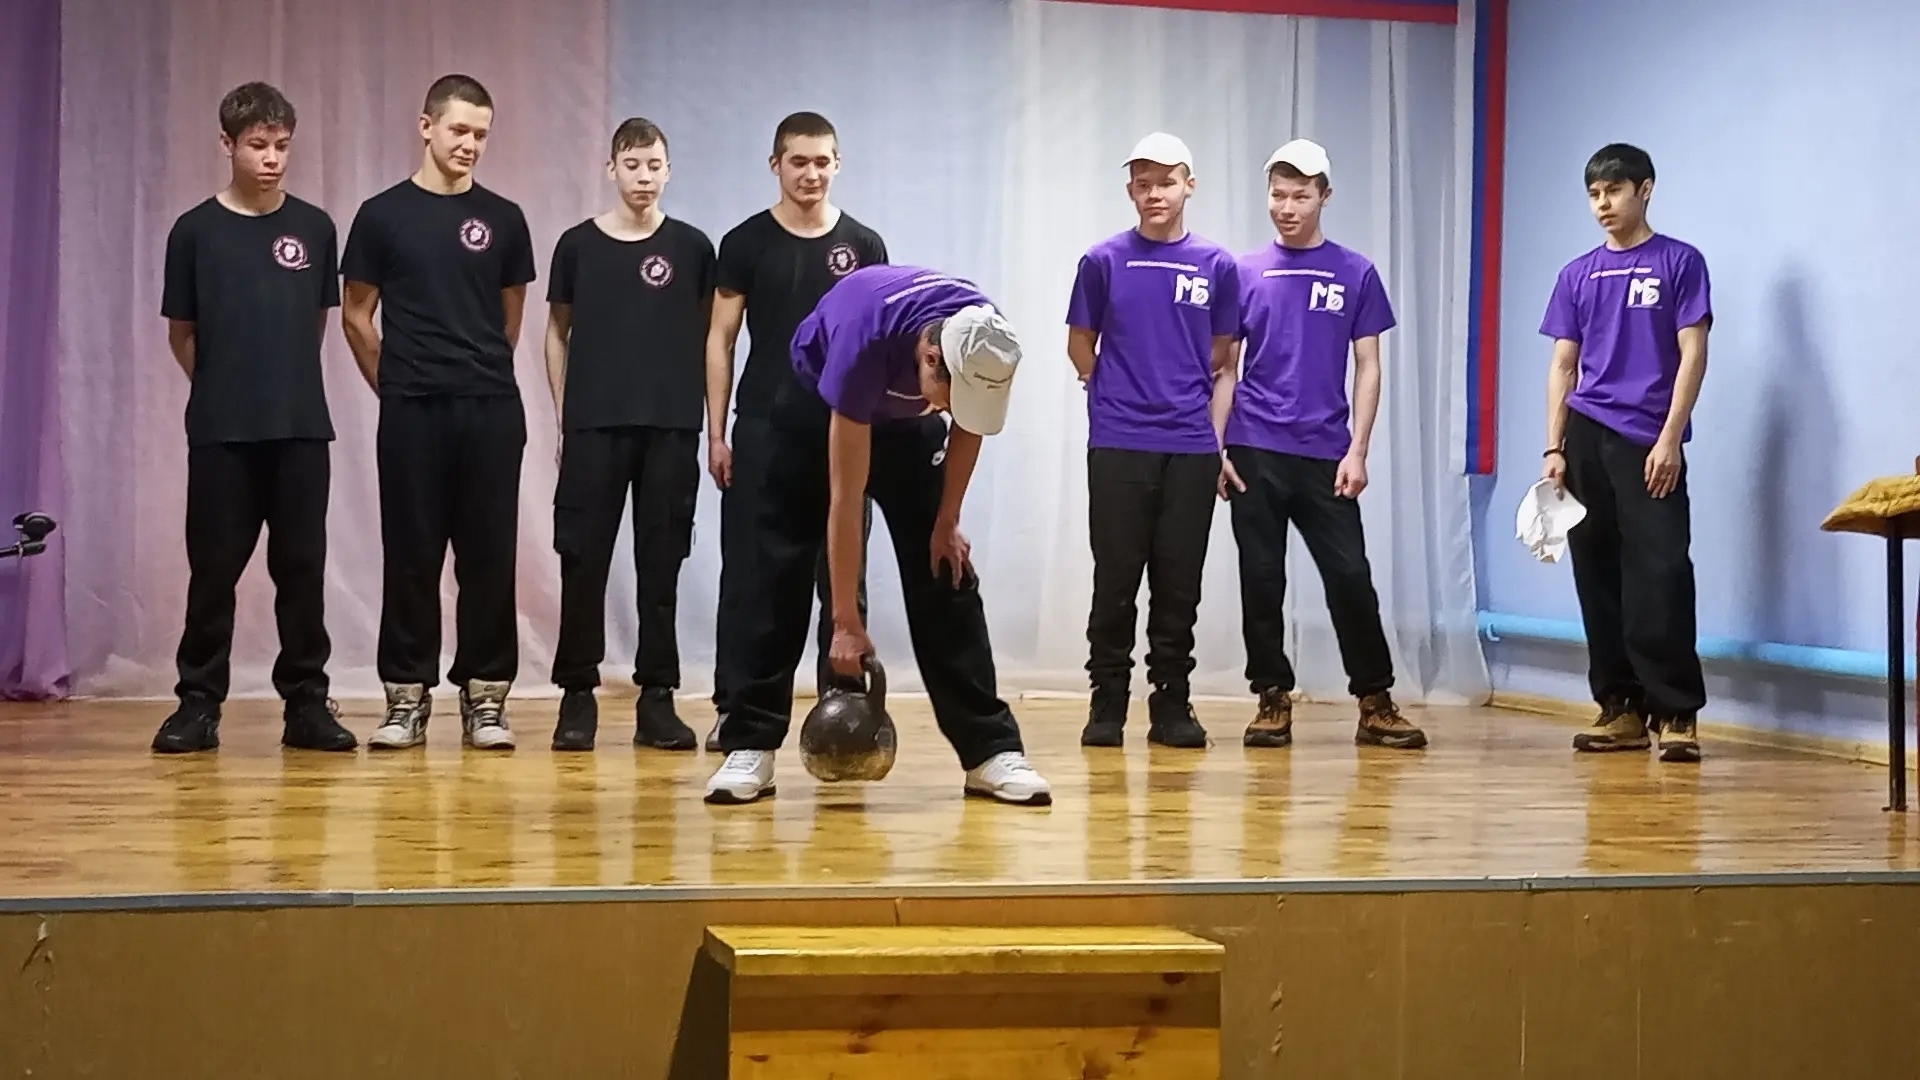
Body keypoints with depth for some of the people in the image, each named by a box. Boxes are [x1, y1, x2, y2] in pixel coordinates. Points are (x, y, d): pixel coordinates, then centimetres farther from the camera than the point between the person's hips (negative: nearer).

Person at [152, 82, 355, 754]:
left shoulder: (314, 228, 5)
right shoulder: (196, 231, 0)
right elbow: (181, 333, 7)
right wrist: (222, 389, 10)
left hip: (302, 428, 1)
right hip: (220, 431, -1)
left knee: (302, 568, 4)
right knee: (214, 568, 3)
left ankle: (307, 702, 11)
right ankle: (199, 702, 11)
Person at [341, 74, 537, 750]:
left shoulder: (503, 219, 8)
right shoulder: (383, 215, 2)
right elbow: (357, 316, 7)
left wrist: (484, 372, 13)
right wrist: (393, 386, 7)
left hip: (492, 410, 2)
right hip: (411, 412, -1)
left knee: (489, 556, 3)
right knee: (411, 557, 3)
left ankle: (484, 698, 10)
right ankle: (407, 698, 10)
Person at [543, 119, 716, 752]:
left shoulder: (691, 248, 6)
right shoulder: (579, 245, 6)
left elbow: (707, 337, 8)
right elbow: (557, 332, 11)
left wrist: (711, 422, 2)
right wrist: (562, 415, 4)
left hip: (672, 426, 0)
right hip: (594, 423, 0)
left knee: (661, 563, 4)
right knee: (583, 559, -1)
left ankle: (657, 698, 10)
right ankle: (577, 694, 8)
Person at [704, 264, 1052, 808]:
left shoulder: (983, 339, -31)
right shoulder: (865, 344, -42)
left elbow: (967, 422, -5)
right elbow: (846, 500, -36)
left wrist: (947, 522, -7)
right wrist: (847, 622, -32)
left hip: (905, 416, 3)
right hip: (820, 403, -3)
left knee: (944, 574, -7)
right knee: (780, 574, -9)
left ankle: (990, 748, -6)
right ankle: (750, 747, -3)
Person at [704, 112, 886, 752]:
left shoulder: (863, 246, 6)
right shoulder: (746, 243, 2)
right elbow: (720, 341, 3)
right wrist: (716, 433, -3)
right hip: (763, 429, -1)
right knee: (748, 573, 1)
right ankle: (733, 709, 6)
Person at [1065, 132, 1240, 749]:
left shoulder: (1217, 266, 6)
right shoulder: (1105, 261, 3)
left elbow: (1223, 363, 12)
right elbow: (1081, 347, 12)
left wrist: (1216, 438, 9)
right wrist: (1121, 398, 10)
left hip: (1191, 449, 1)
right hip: (1118, 447, -1)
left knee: (1179, 585, 4)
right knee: (1116, 582, 1)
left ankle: (1172, 704, 12)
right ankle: (1107, 704, 9)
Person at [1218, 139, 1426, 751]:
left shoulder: (1355, 274, 5)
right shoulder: (1245, 274, 7)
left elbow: (1368, 367, 5)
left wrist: (1358, 451, -4)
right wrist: (1216, 447, -1)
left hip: (1326, 455, -1)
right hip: (1255, 453, 1)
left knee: (1350, 578, -2)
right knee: (1261, 580, 3)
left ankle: (1375, 703, 7)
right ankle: (1273, 700, 12)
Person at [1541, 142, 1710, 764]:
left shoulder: (1679, 263, 2)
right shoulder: (1578, 275, 14)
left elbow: (1692, 355, -3)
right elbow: (1563, 366, 13)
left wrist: (1670, 439, -12)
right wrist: (1555, 449, 4)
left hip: (1649, 443, -5)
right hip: (1587, 441, 5)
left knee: (1661, 575, -12)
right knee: (1598, 577, 5)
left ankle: (1676, 713, -9)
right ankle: (1621, 708, 11)